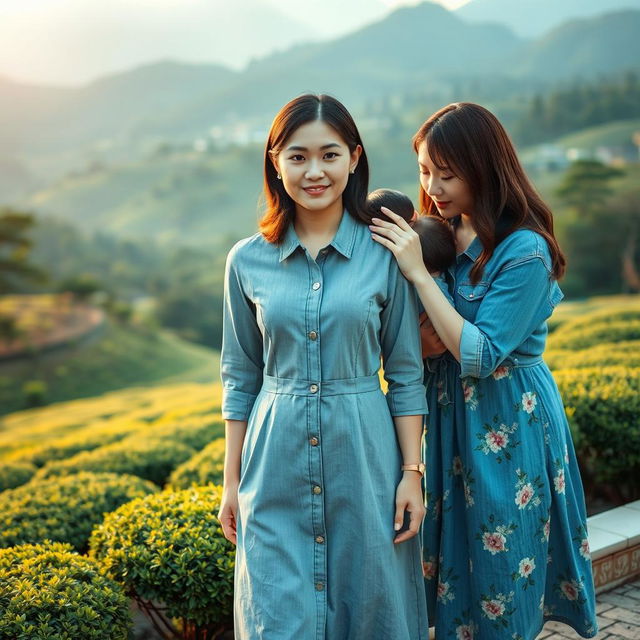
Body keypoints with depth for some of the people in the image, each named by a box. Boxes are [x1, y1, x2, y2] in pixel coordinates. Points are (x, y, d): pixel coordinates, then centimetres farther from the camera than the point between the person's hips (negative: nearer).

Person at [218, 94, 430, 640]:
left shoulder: (386, 255, -3)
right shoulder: (248, 261, 1)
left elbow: (406, 375, 1)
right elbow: (240, 377, 7)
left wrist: (413, 473, -3)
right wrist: (231, 481, 7)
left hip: (363, 457, -1)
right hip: (277, 465, 1)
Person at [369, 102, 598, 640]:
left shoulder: (524, 251, -19)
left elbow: (481, 357, -23)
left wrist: (419, 273, -25)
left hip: (508, 425, -6)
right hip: (447, 415, 7)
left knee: (498, 568, 9)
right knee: (451, 551, 17)